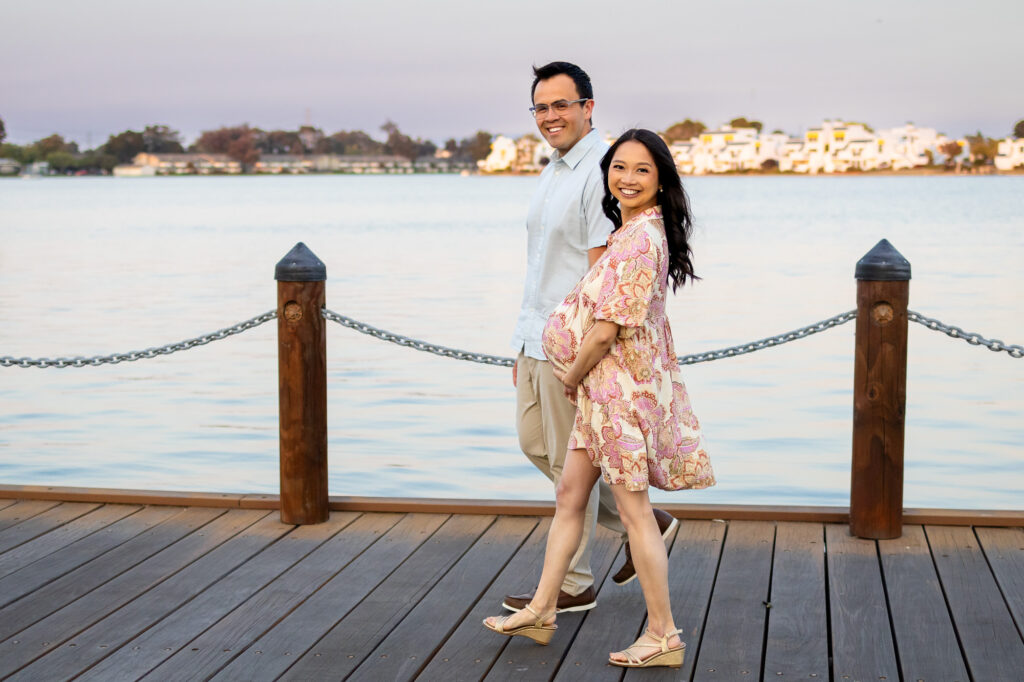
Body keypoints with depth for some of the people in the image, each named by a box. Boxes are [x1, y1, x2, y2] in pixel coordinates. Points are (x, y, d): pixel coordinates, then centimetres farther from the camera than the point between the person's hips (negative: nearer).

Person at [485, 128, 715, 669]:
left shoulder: (640, 238, -20)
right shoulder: (633, 231, 12)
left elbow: (608, 326, -22)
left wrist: (572, 376, -6)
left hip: (620, 384, -10)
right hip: (601, 386, 10)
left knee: (634, 510, -2)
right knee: (570, 494, 15)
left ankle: (663, 636, 8)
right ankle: (541, 611, 26)